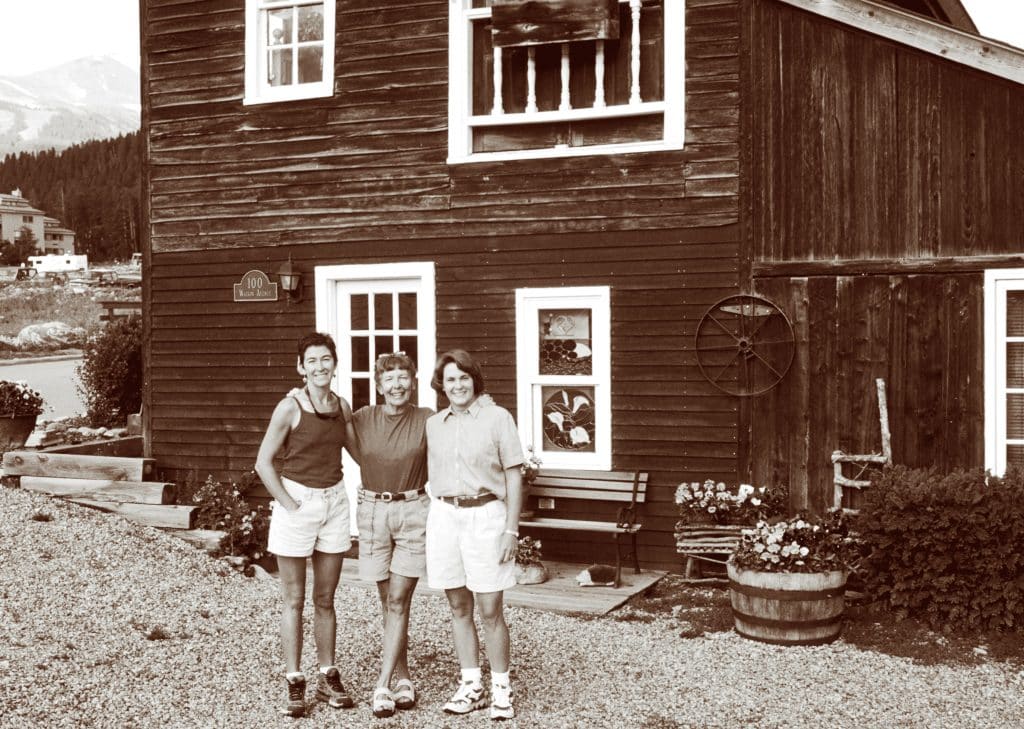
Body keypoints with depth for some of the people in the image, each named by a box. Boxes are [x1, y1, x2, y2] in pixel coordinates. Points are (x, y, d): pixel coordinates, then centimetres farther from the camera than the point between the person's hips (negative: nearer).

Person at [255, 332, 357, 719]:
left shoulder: (342, 407, 4)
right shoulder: (290, 407, -11)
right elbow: (263, 462, -10)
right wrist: (289, 504, -13)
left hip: (334, 502, 4)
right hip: (296, 502, -4)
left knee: (325, 599, 13)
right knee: (294, 600, 5)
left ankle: (328, 678, 23)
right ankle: (294, 683, 13)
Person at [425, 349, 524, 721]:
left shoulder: (497, 417, -4)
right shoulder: (433, 424, 9)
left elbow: (514, 476, -4)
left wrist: (511, 529, -9)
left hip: (485, 516, -4)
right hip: (444, 517, 4)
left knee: (490, 610, -2)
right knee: (459, 608, 10)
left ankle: (501, 689, 11)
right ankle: (471, 686, 21)